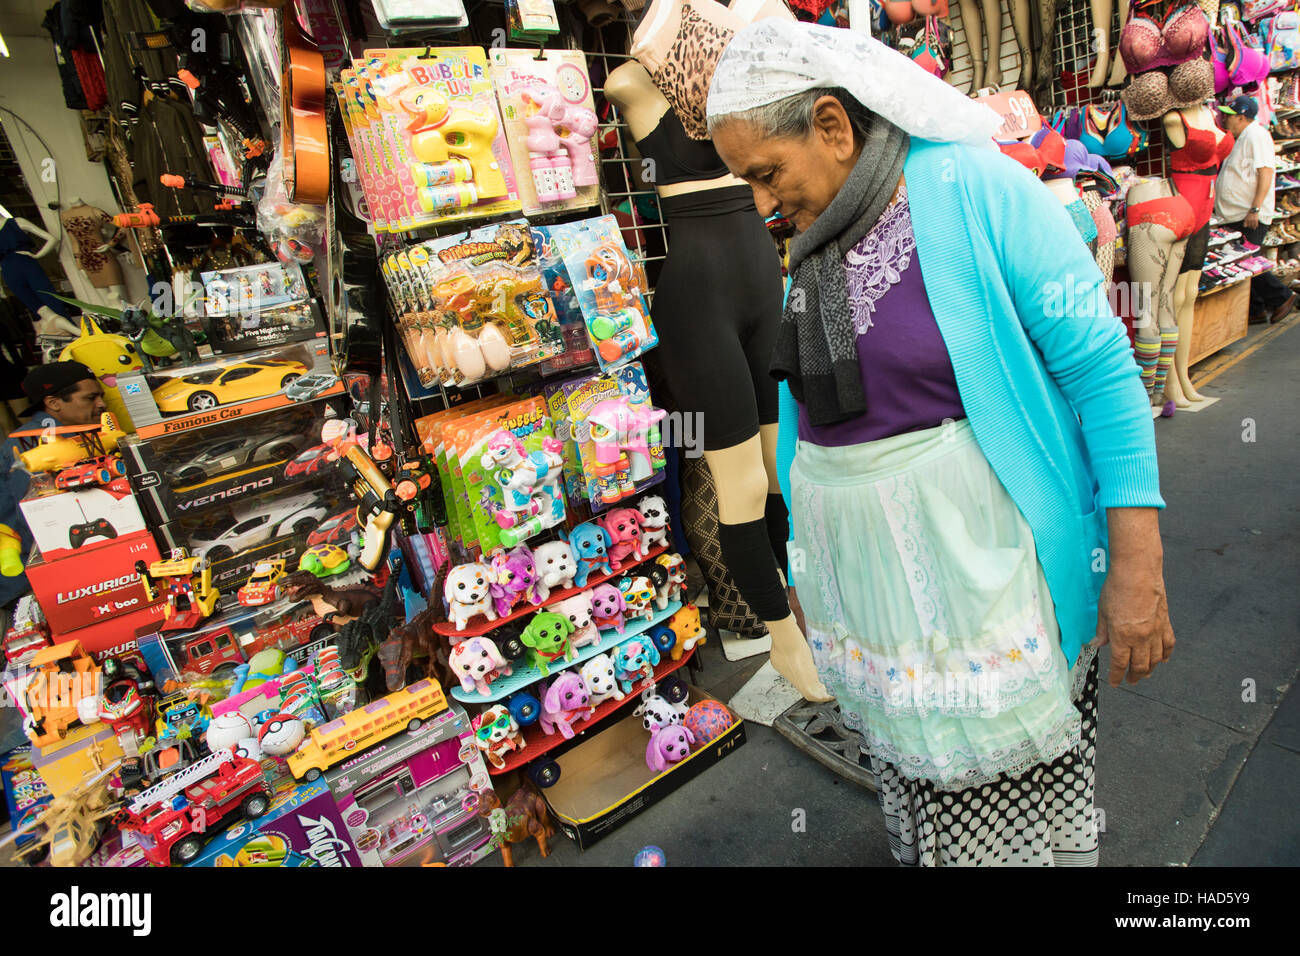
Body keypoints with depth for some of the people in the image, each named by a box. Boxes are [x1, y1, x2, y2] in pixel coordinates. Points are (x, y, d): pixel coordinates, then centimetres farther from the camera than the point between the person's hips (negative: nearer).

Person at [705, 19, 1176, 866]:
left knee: (1013, 790, 8)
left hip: (976, 566, -5)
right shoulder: (811, 244, 8)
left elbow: (1102, 371, -11)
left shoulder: (976, 191, -10)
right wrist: (806, 572, 18)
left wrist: (1136, 567, -15)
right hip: (860, 582, 5)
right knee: (912, 768, 19)